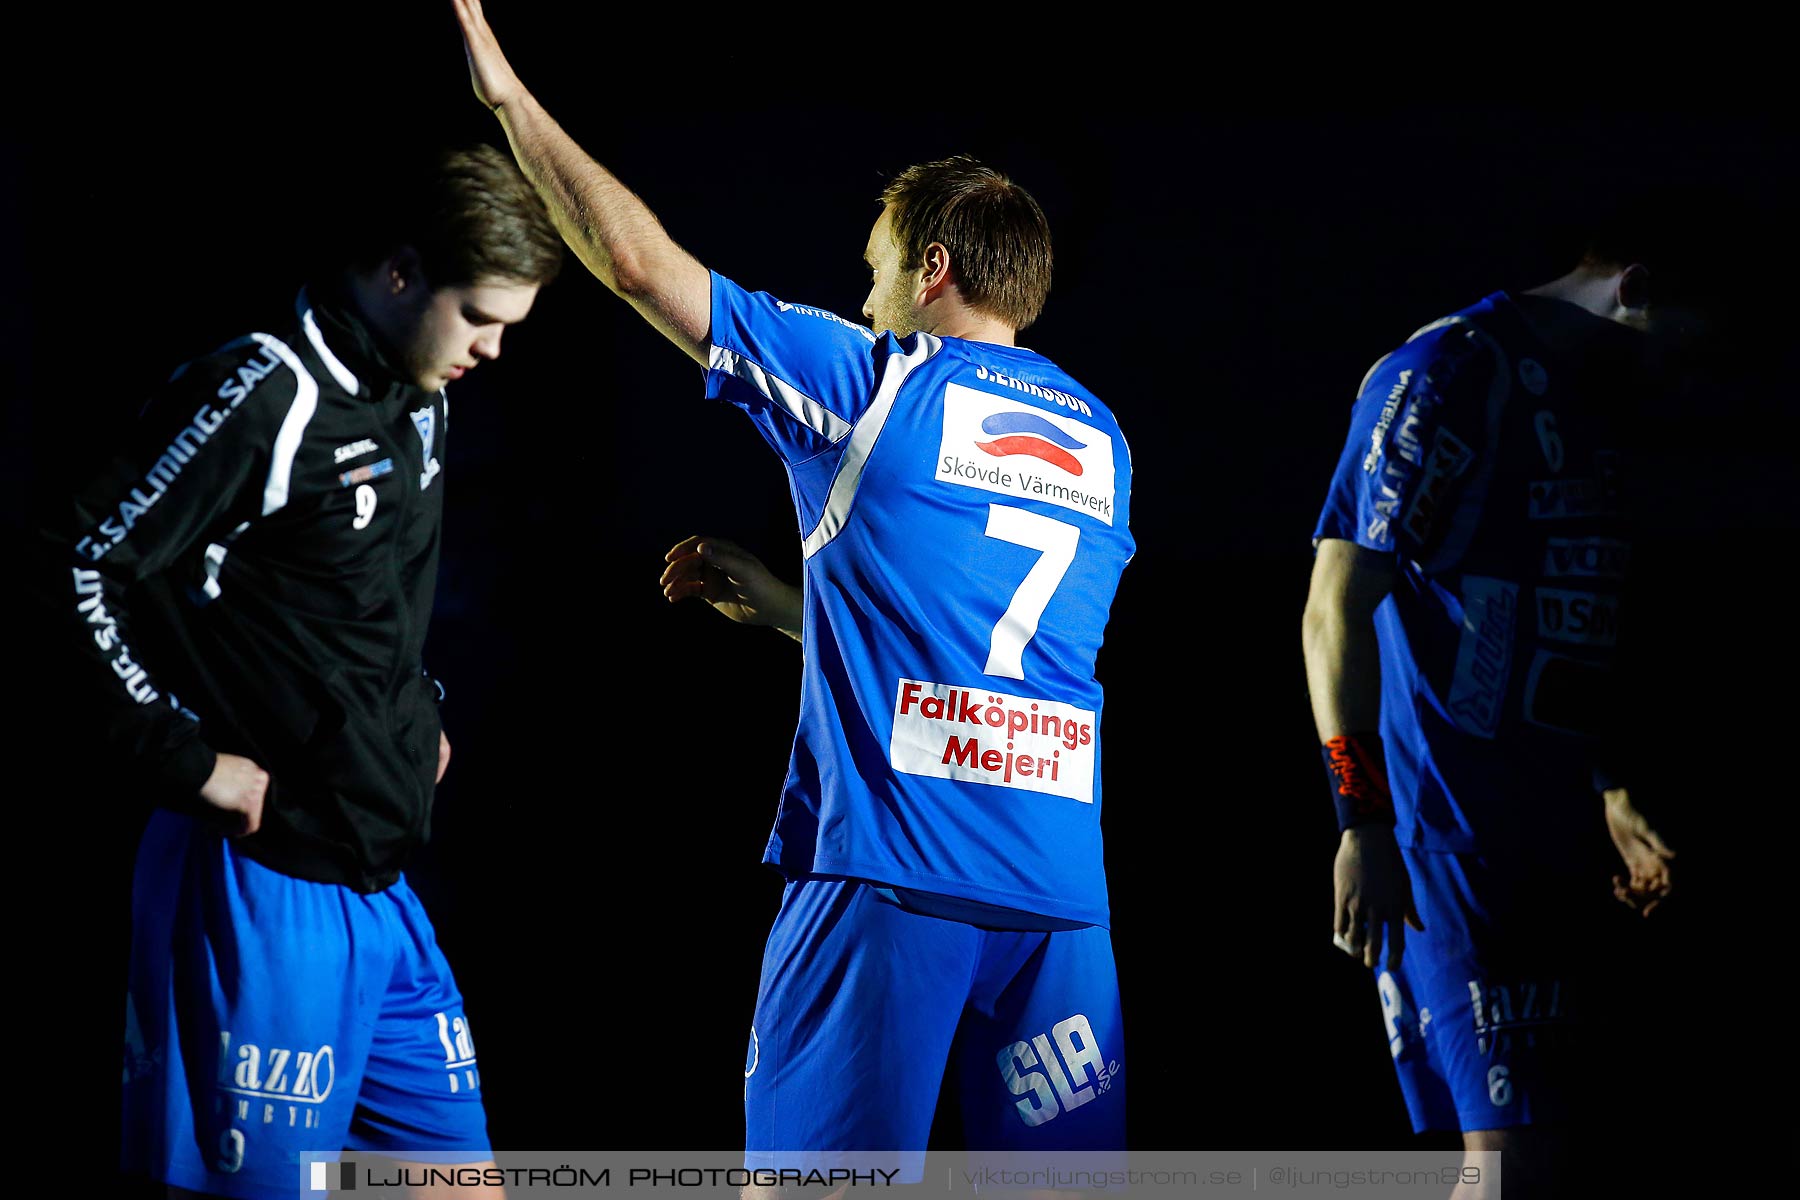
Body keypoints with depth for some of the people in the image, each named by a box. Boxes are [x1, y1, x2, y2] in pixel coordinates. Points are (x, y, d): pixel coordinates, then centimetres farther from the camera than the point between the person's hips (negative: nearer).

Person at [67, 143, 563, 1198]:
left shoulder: (424, 401, 12)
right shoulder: (266, 397, -16)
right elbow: (83, 575, -19)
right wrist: (188, 760, -16)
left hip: (385, 882, 9)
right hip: (270, 883, -9)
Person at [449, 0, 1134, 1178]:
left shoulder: (874, 381, 2)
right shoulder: (1100, 441, 18)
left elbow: (639, 262, 5)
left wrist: (512, 97, 15)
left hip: (888, 860, -5)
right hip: (1062, 884, 5)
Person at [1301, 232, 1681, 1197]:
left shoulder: (1593, 402, 16)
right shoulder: (1449, 374, -11)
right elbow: (1335, 611, -15)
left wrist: (1614, 796, 21)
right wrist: (1364, 824, -19)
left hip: (1555, 828, 9)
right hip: (1450, 822, -9)